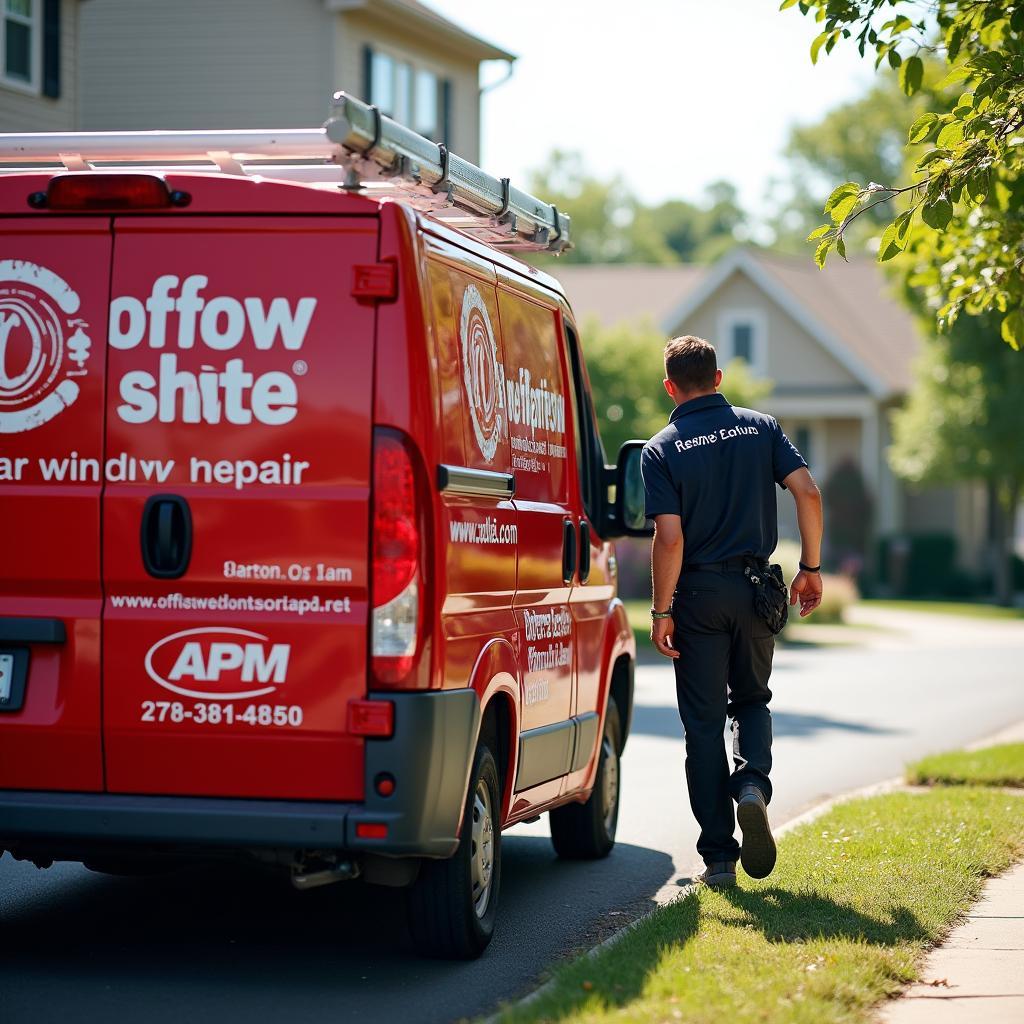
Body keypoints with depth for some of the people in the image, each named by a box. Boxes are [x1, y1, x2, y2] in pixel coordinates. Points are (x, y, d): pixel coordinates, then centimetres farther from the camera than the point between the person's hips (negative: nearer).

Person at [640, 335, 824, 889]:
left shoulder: (663, 449, -6)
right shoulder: (760, 427, 3)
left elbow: (670, 537, -14)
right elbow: (808, 492, -7)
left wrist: (661, 610, -8)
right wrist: (811, 567, 3)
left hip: (698, 594, -2)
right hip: (754, 589, 2)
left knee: (703, 724, 6)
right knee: (751, 699, 22)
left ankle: (718, 854, 6)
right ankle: (753, 784, -8)